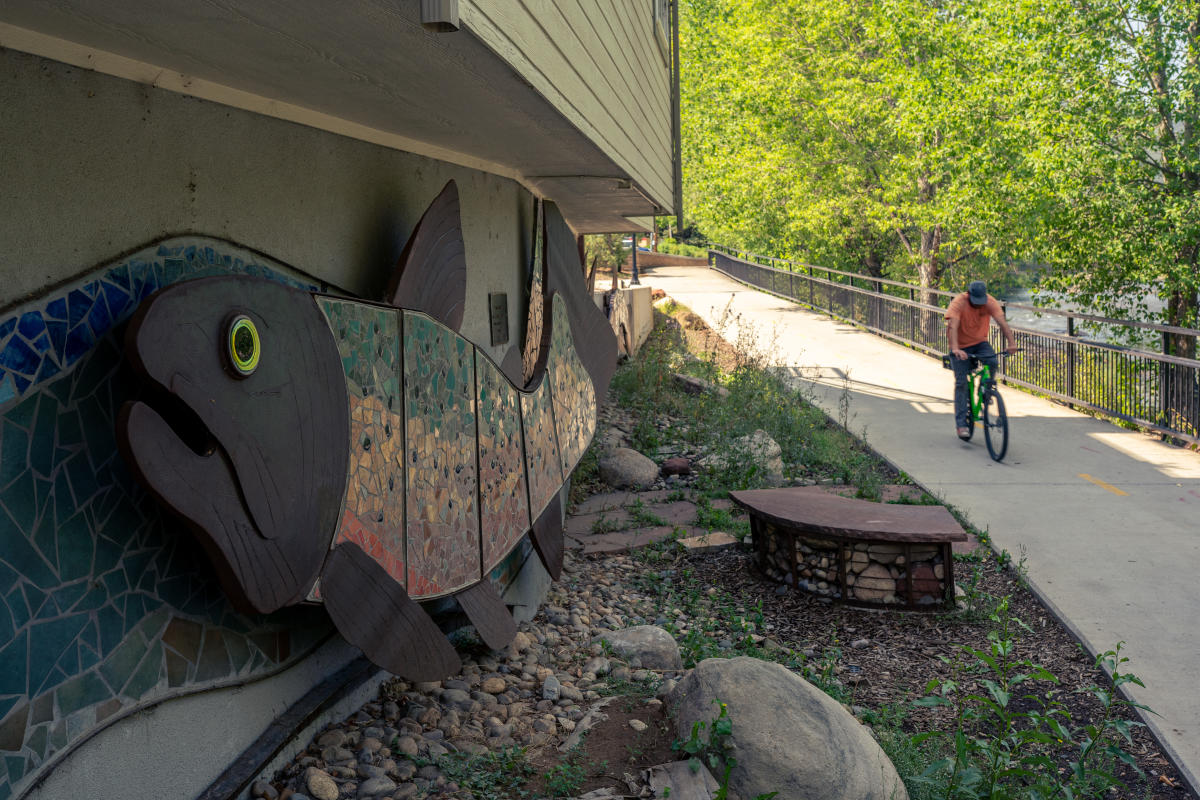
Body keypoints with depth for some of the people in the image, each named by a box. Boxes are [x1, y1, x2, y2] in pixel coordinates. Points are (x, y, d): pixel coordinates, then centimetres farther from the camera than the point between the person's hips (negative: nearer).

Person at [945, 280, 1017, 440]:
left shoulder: (990, 302, -15)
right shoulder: (958, 303, -23)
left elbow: (1002, 322, -23)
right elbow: (953, 326, -34)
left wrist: (1011, 343, -38)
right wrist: (955, 349, -49)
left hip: (980, 342, 2)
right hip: (961, 346, -2)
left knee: (993, 362, -27)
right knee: (961, 383, -6)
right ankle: (961, 424, -2)